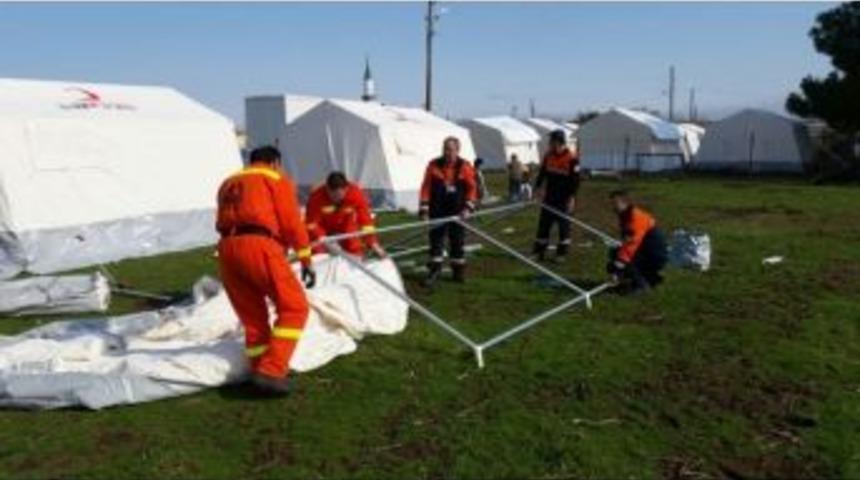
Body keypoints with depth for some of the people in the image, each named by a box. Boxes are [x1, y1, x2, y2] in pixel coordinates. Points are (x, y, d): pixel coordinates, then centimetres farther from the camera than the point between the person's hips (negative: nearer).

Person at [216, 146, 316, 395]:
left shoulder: (229, 183, 33)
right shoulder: (277, 178, 13)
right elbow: (291, 222, 2)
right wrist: (306, 260, 5)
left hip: (227, 249, 7)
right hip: (258, 245, -7)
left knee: (253, 317, 15)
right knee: (294, 306, -1)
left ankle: (261, 372, 17)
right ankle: (272, 370, -11)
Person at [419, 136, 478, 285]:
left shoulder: (464, 167, -1)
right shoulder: (434, 166, 0)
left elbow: (472, 188, 1)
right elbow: (426, 187, 1)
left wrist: (468, 207, -9)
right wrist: (424, 208, -4)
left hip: (457, 212, 0)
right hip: (437, 211, 0)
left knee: (457, 241, 9)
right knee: (436, 240, 1)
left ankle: (459, 271, 21)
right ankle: (434, 271, 8)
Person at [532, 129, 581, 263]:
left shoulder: (572, 158, -15)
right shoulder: (548, 156, 3)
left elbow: (575, 180, -14)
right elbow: (542, 174, 12)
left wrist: (572, 198, -18)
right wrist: (537, 188, 2)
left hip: (564, 200, -5)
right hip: (549, 198, 5)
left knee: (564, 226, 5)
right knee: (543, 224, 7)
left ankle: (561, 253, 15)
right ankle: (539, 252, 16)